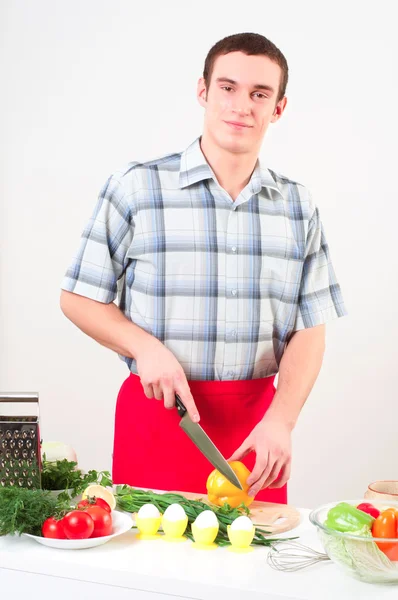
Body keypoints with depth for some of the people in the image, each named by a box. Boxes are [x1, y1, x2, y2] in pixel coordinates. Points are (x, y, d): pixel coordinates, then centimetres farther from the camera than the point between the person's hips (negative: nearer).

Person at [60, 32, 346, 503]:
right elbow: (78, 298, 2)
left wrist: (280, 421, -12)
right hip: (157, 413, -2)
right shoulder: (136, 186, -2)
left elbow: (308, 330, 2)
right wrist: (146, 347, -14)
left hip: (258, 420, 3)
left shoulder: (299, 207, 6)